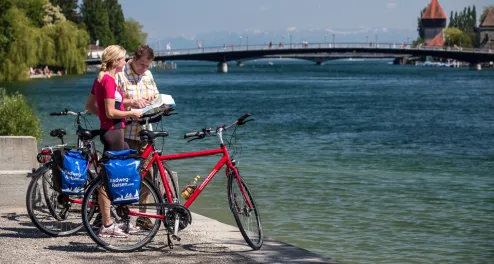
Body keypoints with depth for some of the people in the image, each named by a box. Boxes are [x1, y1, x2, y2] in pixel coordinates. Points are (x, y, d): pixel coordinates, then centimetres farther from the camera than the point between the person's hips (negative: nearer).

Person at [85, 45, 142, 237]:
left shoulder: (100, 78, 13)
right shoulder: (109, 80, -16)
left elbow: (89, 106, 19)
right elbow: (111, 112, -20)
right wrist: (131, 113, -7)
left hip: (109, 130, 10)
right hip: (113, 131, -10)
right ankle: (106, 225, -1)